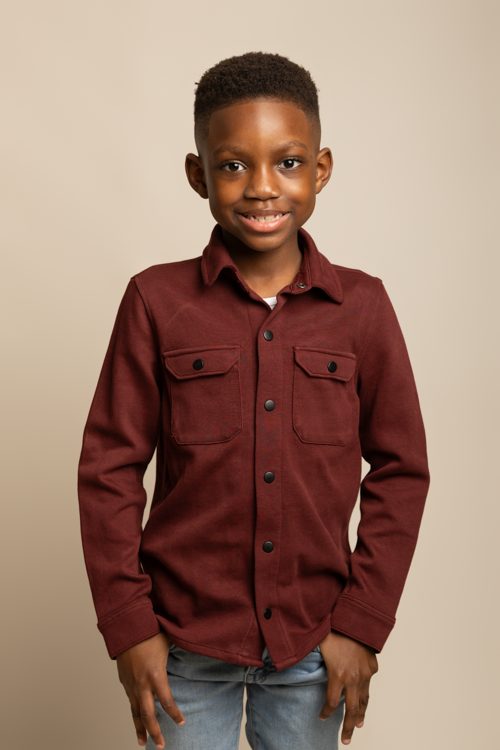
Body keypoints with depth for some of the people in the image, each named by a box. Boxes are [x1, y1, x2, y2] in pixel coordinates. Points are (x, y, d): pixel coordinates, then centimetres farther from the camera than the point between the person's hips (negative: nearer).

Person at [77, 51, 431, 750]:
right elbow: (109, 469, -5)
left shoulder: (362, 305, -6)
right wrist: (127, 628, -6)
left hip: (314, 646, 1)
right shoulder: (155, 301, -8)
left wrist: (363, 623, -3)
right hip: (186, 645, 0)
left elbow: (400, 470, -1)